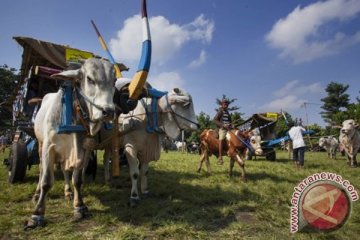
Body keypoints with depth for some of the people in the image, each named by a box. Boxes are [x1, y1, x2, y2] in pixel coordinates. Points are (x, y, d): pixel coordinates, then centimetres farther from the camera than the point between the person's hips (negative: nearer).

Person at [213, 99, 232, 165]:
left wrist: (230, 125, 9)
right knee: (222, 138, -29)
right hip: (222, 128, -9)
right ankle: (220, 157, -32)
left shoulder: (227, 112, 21)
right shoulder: (220, 111, -1)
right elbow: (215, 120, -9)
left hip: (228, 128, 9)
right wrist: (223, 125, -17)